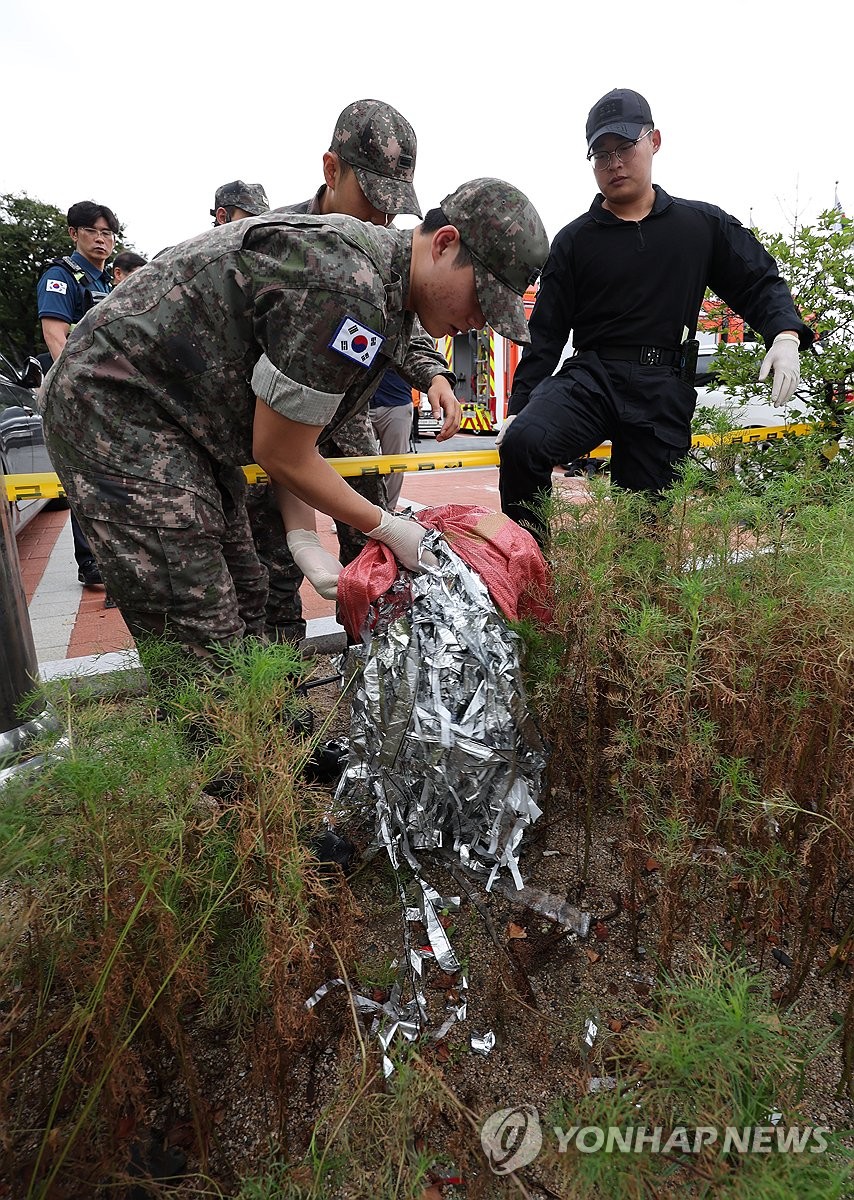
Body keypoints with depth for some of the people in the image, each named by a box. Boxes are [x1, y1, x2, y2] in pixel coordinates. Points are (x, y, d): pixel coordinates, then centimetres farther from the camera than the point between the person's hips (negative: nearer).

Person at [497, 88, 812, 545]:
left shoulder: (704, 224, 12)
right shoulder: (574, 240, 11)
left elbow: (760, 284, 16)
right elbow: (546, 334, 9)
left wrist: (785, 335, -5)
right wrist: (517, 408, 1)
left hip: (665, 392, 1)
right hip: (589, 377, -1)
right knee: (520, 442, -30)